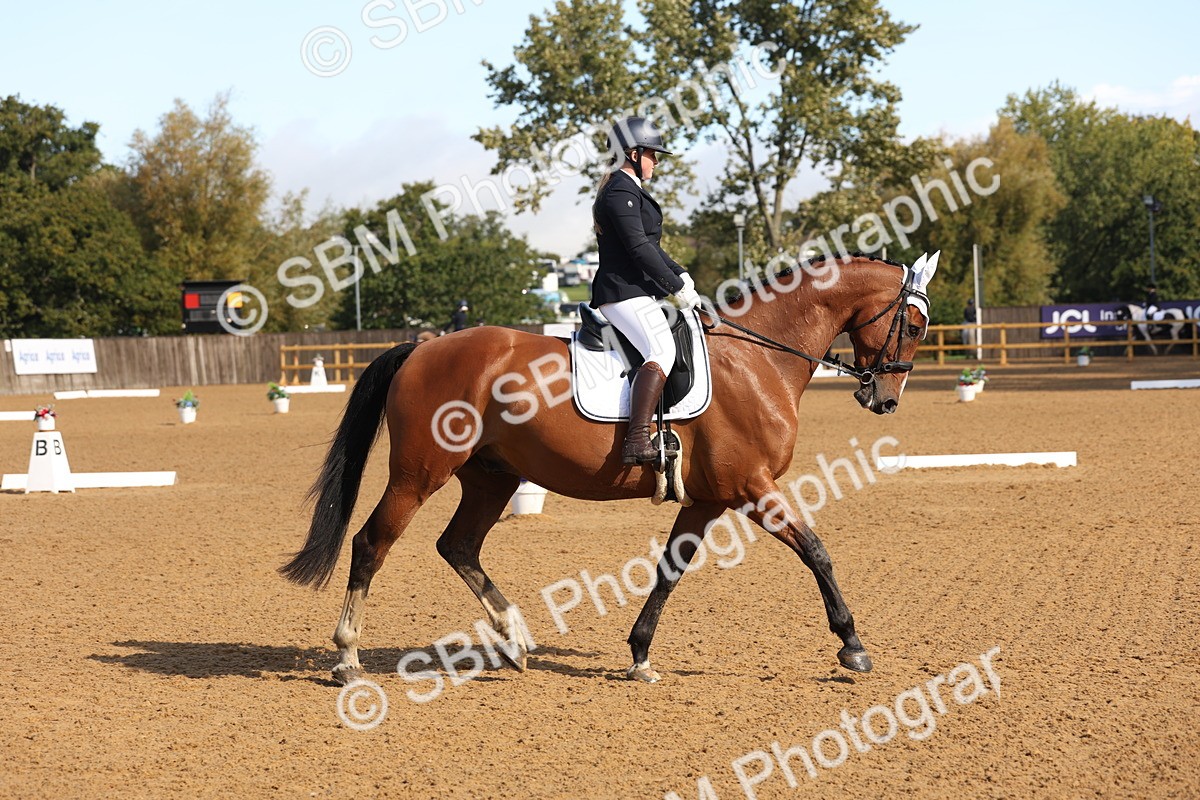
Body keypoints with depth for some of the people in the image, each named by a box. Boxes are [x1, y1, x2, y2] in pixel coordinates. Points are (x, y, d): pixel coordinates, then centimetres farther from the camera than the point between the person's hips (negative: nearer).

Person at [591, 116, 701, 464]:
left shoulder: (630, 191, 22)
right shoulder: (621, 193, -12)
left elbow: (650, 245, 27)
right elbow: (639, 248, -20)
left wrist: (681, 275, 14)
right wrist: (677, 287, -15)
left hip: (635, 293, 12)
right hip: (625, 293, -12)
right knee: (661, 350, -29)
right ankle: (637, 442, -42)